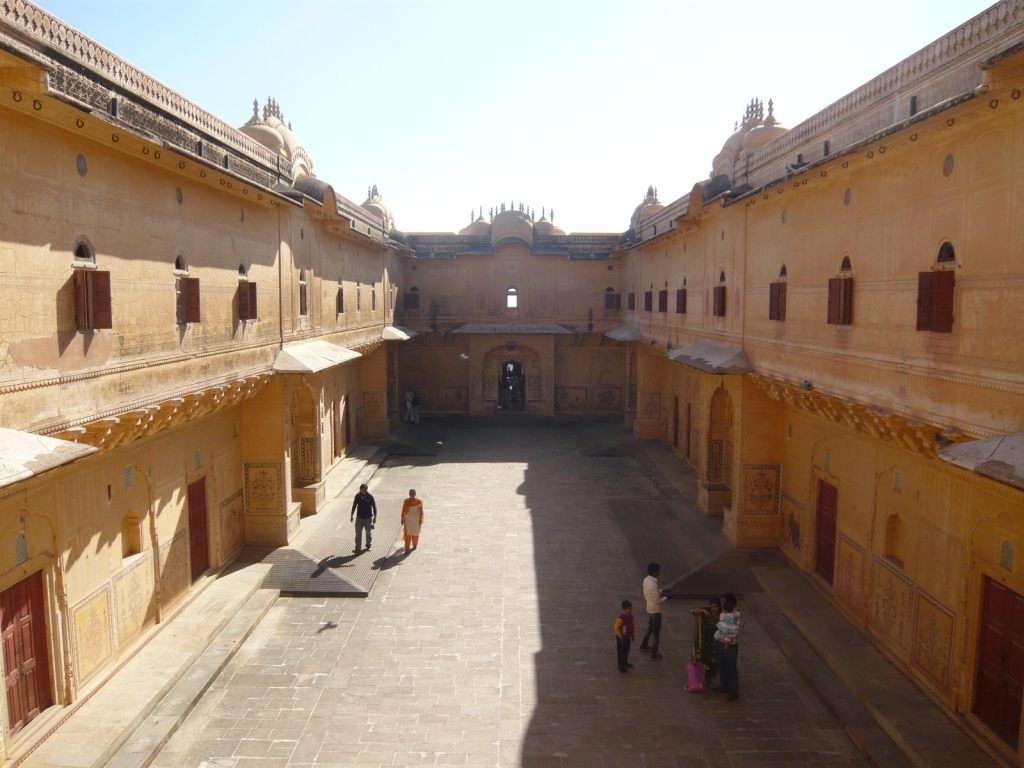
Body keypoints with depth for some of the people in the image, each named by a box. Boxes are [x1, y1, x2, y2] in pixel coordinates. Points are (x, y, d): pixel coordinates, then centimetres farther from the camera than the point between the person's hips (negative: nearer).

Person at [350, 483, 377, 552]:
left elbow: (374, 507, -6)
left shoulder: (370, 497, -14)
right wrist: (352, 515, 9)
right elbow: (354, 506, 6)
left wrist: (375, 517, -5)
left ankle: (368, 545, 32)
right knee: (358, 533, -4)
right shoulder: (357, 496, -7)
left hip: (368, 518, -1)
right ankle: (358, 548, -3)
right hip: (359, 518, 2)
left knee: (368, 533, 13)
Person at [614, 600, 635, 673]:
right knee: (621, 651, 7)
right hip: (621, 637, -7)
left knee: (626, 651, 21)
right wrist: (621, 637, -18)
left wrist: (632, 635, 13)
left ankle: (625, 662, 40)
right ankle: (621, 665, 20)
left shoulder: (631, 616, -4)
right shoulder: (621, 618, -28)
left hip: (628, 637, 7)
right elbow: (616, 627, -23)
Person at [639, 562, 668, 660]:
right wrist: (665, 597, -11)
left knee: (650, 628, 29)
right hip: (655, 610, -8)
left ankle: (643, 645, 45)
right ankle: (654, 655, 16)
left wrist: (661, 591, 7)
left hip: (649, 608, 9)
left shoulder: (646, 580, -4)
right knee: (656, 633, 6)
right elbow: (657, 601, -26)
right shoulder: (653, 585, -32)